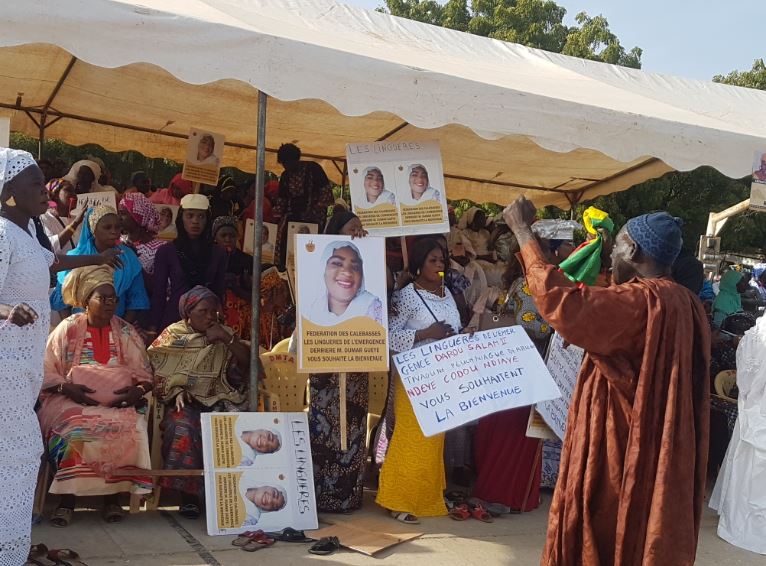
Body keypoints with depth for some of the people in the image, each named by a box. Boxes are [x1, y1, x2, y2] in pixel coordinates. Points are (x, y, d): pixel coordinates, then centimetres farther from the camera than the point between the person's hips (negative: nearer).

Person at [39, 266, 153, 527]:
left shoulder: (127, 333, 14)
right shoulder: (67, 330, 8)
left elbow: (144, 375, 11)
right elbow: (48, 373, 3)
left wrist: (137, 390, -11)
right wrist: (67, 388, -15)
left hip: (118, 403, 1)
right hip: (73, 401, -1)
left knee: (127, 428, -32)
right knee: (73, 428, -35)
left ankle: (114, 496, -19)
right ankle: (67, 496, -22)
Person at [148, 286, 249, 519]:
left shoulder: (224, 334, 13)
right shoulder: (172, 335, 8)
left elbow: (248, 361, 2)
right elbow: (156, 370, 1)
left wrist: (227, 339, -8)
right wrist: (176, 391, -15)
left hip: (218, 400, 2)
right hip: (185, 402, -1)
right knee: (183, 428, -33)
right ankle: (188, 494, -22)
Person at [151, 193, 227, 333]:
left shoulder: (218, 254, 6)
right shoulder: (166, 252, 3)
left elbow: (219, 295, 9)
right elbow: (158, 294, 3)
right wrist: (154, 329, -1)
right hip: (173, 320, -1)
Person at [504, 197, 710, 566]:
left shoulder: (641, 301, -22)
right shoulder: (684, 305, 6)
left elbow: (561, 302, -28)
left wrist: (523, 232, -21)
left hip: (619, 449, -8)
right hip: (657, 451, 9)